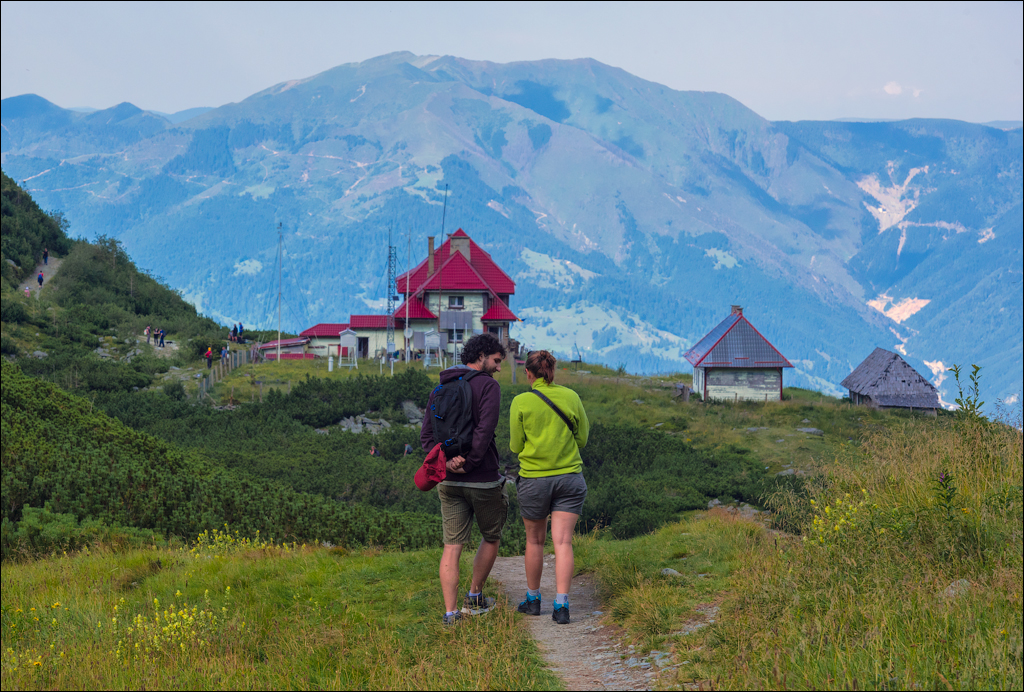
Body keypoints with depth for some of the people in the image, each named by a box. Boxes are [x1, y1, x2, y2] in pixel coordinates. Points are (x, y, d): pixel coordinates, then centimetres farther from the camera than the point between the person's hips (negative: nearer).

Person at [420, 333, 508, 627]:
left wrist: (447, 461, -8)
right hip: (483, 480, -5)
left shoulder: (439, 390, 12)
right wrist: (469, 463, -14)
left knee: (452, 546, 2)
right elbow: (484, 431, -21)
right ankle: (474, 598, 25)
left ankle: (450, 612, -4)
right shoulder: (488, 386, -8)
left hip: (449, 481, 5)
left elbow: (426, 436, 4)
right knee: (491, 537, 18)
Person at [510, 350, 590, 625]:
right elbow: (582, 438, 6)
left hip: (533, 479, -1)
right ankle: (561, 605, -11)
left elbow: (516, 446, -3)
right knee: (563, 542, -1)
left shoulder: (521, 402, -6)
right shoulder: (571, 397, -1)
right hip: (569, 477, 1)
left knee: (535, 541, 15)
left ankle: (533, 599, 26)